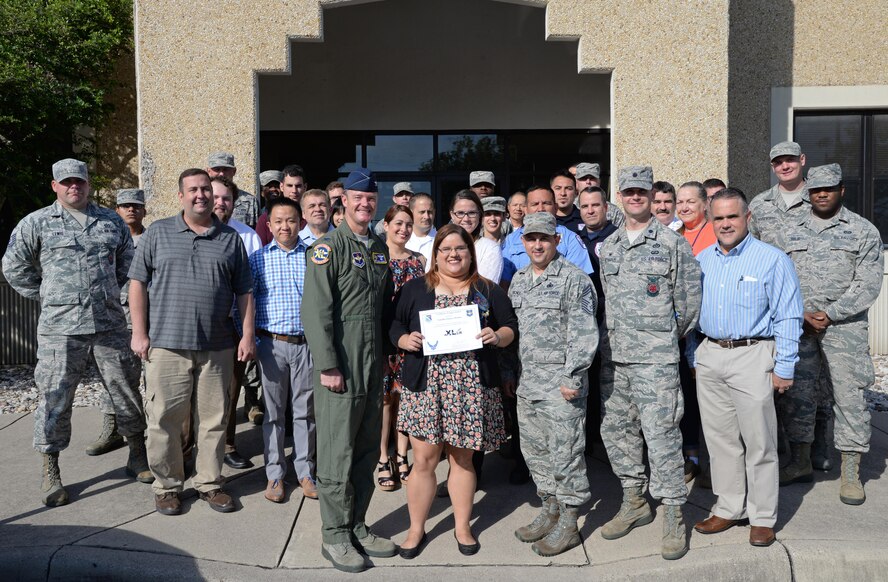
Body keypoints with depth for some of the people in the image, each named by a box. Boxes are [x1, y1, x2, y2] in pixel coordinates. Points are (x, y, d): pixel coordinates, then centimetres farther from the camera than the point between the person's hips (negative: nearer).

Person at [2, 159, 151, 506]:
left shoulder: (112, 221, 12)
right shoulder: (36, 223, 4)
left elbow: (128, 264, 22)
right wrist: (46, 297, 5)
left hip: (110, 325, 2)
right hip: (60, 328, -2)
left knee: (127, 391, 8)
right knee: (54, 399, 2)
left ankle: (137, 457, 26)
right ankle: (50, 473, 16)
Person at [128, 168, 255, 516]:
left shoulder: (231, 239, 10)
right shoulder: (158, 233, 6)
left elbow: (244, 291, 10)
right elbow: (138, 283, 4)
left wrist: (248, 335, 2)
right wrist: (139, 332, -3)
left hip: (217, 347, 1)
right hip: (166, 344, -1)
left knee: (213, 420, 8)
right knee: (165, 419, 4)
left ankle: (209, 483, 22)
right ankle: (167, 486, 19)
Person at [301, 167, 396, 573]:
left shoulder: (380, 248, 13)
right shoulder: (329, 247, -8)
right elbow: (316, 310, -14)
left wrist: (386, 355, 13)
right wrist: (328, 366, -18)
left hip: (374, 365, 7)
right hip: (341, 367, -7)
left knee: (367, 450, 14)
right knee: (337, 454, 2)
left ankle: (357, 526, 27)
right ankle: (335, 536, 15)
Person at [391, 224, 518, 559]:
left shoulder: (488, 291, 10)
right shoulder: (414, 289, 9)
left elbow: (511, 328, 10)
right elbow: (395, 327, 9)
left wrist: (497, 337, -11)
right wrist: (404, 340, -12)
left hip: (471, 388, 1)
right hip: (426, 386, 0)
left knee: (462, 459, 10)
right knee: (424, 460, 1)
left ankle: (462, 527, 26)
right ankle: (416, 529, 18)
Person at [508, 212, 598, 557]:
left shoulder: (574, 280, -9)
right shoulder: (519, 280, 13)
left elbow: (583, 334, -14)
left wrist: (572, 377, -19)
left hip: (561, 383, -7)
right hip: (528, 380, 8)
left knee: (564, 452, 0)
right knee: (534, 450, 15)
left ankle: (568, 525, 13)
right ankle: (550, 512, 31)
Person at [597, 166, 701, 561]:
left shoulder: (672, 243, -3)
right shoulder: (608, 246, 12)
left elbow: (688, 301, -2)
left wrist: (668, 336, 6)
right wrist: (615, 336, 14)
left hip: (655, 357, -6)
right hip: (613, 354, 6)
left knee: (660, 433, -6)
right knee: (615, 429, 12)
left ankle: (673, 516, 6)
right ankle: (633, 502, 28)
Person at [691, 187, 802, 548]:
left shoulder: (772, 259, -5)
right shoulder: (701, 261, 10)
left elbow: (788, 318, -6)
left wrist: (784, 368, -9)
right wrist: (693, 357, 12)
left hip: (752, 357, -5)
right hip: (709, 357, 5)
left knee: (758, 441, 1)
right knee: (720, 438, 11)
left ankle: (762, 517, 15)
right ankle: (729, 508, 24)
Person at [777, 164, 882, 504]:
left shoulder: (863, 231, 3)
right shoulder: (794, 233, 12)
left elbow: (868, 284, -5)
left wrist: (830, 314, -13)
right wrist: (802, 315, -7)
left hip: (844, 326, -3)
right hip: (799, 325, 3)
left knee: (849, 396, -1)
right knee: (796, 393, 5)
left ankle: (851, 474, 10)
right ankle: (800, 462, 20)